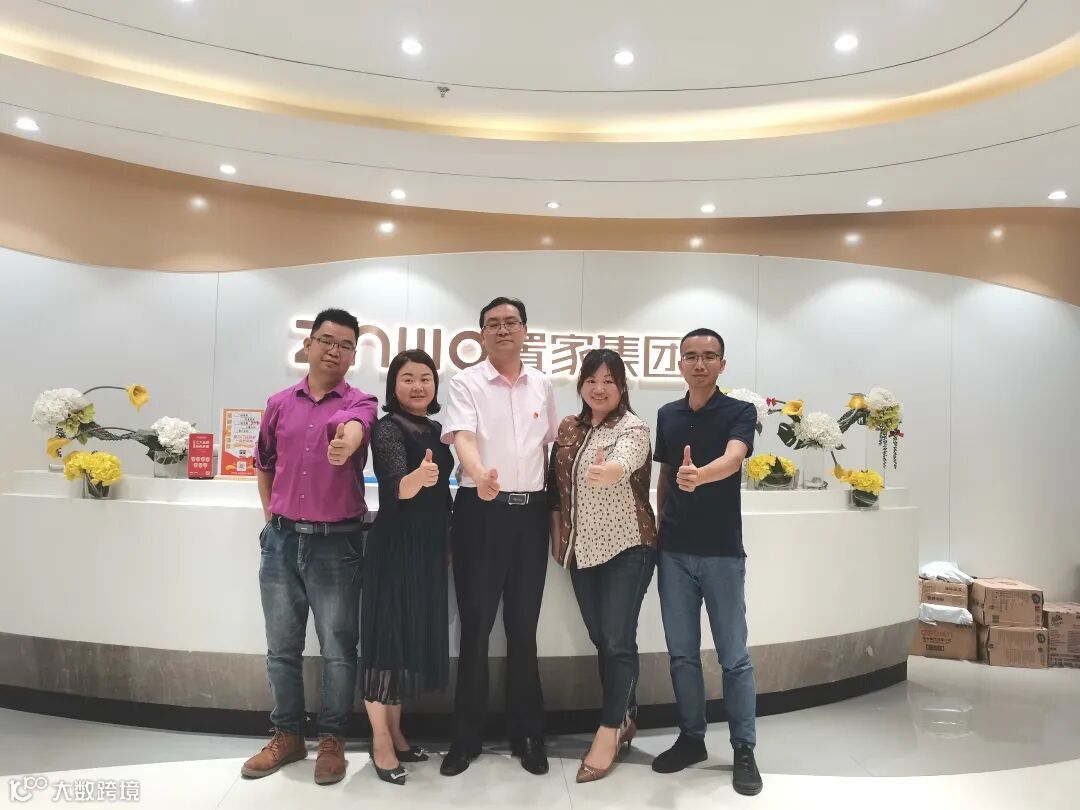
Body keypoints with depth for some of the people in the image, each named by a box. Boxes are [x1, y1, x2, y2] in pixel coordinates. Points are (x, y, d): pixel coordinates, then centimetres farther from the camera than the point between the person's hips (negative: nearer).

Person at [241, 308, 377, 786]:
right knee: (281, 647, 13)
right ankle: (287, 735, 30)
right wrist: (270, 517, 11)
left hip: (336, 543, -3)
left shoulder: (360, 403, -5)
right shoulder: (280, 404, 7)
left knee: (337, 648, 5)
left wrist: (348, 440, -53)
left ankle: (332, 740, 22)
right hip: (281, 540, 4)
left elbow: (355, 426, -30)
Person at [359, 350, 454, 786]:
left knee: (416, 635, 13)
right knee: (389, 634, -1)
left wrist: (444, 531, 17)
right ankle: (380, 741, 12)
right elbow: (395, 487, -27)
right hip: (395, 546, -8)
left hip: (429, 547, 8)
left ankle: (396, 731, 26)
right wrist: (418, 477, -48)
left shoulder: (436, 430, 10)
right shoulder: (388, 427, -12)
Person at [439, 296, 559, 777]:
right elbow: (462, 439, -19)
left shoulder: (542, 386, 10)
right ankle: (466, 737, 19)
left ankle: (527, 733, 24)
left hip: (530, 512, 3)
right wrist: (481, 476, -41)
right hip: (481, 511, -3)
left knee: (523, 627, 11)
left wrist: (552, 511, 13)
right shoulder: (466, 383, -3)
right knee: (476, 626, 4)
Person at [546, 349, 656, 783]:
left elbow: (622, 464, -34)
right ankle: (624, 718, 30)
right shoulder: (568, 428, 7)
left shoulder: (633, 429, -11)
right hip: (582, 549, 6)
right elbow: (556, 484, 13)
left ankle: (608, 734, 7)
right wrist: (557, 535, 10)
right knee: (601, 640, 13)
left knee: (618, 640, -5)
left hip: (627, 547, -6)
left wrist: (607, 471, -56)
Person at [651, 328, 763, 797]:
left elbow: (732, 459, -26)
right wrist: (659, 531, 10)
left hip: (722, 551, -4)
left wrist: (699, 476, -46)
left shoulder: (740, 412, -6)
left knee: (733, 655, 5)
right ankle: (691, 737, 26)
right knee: (682, 652, 11)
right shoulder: (667, 415, 8)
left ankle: (744, 750, 18)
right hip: (674, 551, 4)